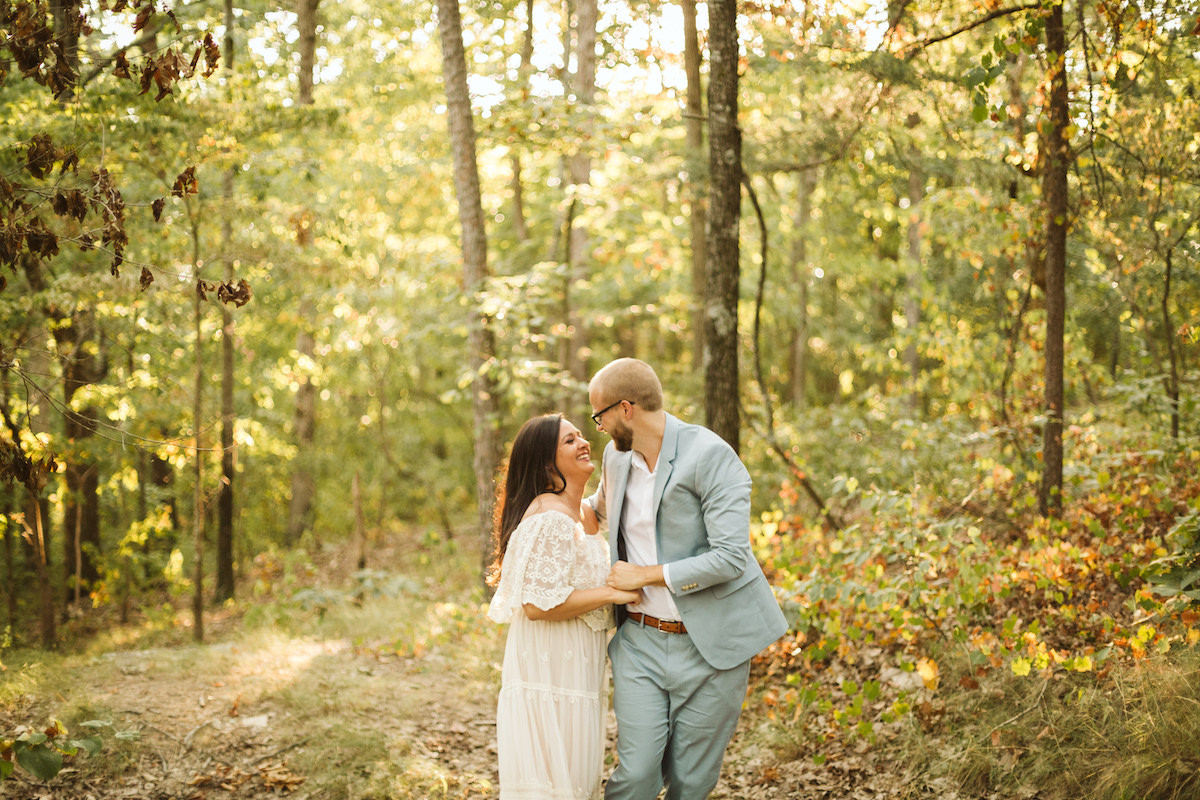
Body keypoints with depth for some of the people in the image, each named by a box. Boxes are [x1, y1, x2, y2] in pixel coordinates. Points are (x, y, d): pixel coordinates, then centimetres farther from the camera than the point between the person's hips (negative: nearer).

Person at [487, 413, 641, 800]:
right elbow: (539, 603, -24)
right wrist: (612, 592, -18)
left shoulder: (578, 514, 14)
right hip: (551, 670, -10)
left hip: (574, 666, 10)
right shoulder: (550, 518, -18)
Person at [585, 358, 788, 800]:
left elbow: (729, 558, -21)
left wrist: (645, 575, -15)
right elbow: (599, 508, 32)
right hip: (641, 640, 4)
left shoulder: (710, 456, -14)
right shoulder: (617, 457, 7)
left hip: (710, 646, -4)